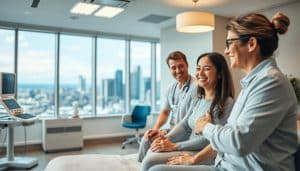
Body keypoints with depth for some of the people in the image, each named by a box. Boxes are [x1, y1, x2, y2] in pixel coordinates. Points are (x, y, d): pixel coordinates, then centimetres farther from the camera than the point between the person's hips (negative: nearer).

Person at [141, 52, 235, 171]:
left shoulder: (227, 103, -17)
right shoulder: (197, 99, 11)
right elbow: (184, 125, 9)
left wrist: (174, 146, -21)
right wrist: (166, 138, -11)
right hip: (189, 148, 8)